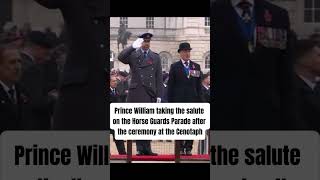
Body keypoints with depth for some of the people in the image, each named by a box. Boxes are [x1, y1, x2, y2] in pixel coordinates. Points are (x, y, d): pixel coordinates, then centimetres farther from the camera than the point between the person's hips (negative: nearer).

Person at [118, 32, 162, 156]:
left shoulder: (156, 57, 13)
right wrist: (133, 46, -23)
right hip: (136, 93, -2)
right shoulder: (133, 55, 7)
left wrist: (159, 95, 3)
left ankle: (146, 149, 8)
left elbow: (159, 78, 10)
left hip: (150, 94, 2)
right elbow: (121, 57, -15)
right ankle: (140, 149, 3)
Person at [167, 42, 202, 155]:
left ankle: (188, 148, 7)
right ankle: (180, 148, 4)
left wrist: (199, 100, 3)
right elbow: (170, 85, 3)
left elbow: (199, 85, 10)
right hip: (179, 100, -2)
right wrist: (170, 102, -3)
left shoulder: (196, 67, 11)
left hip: (192, 100, 2)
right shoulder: (175, 67, 4)